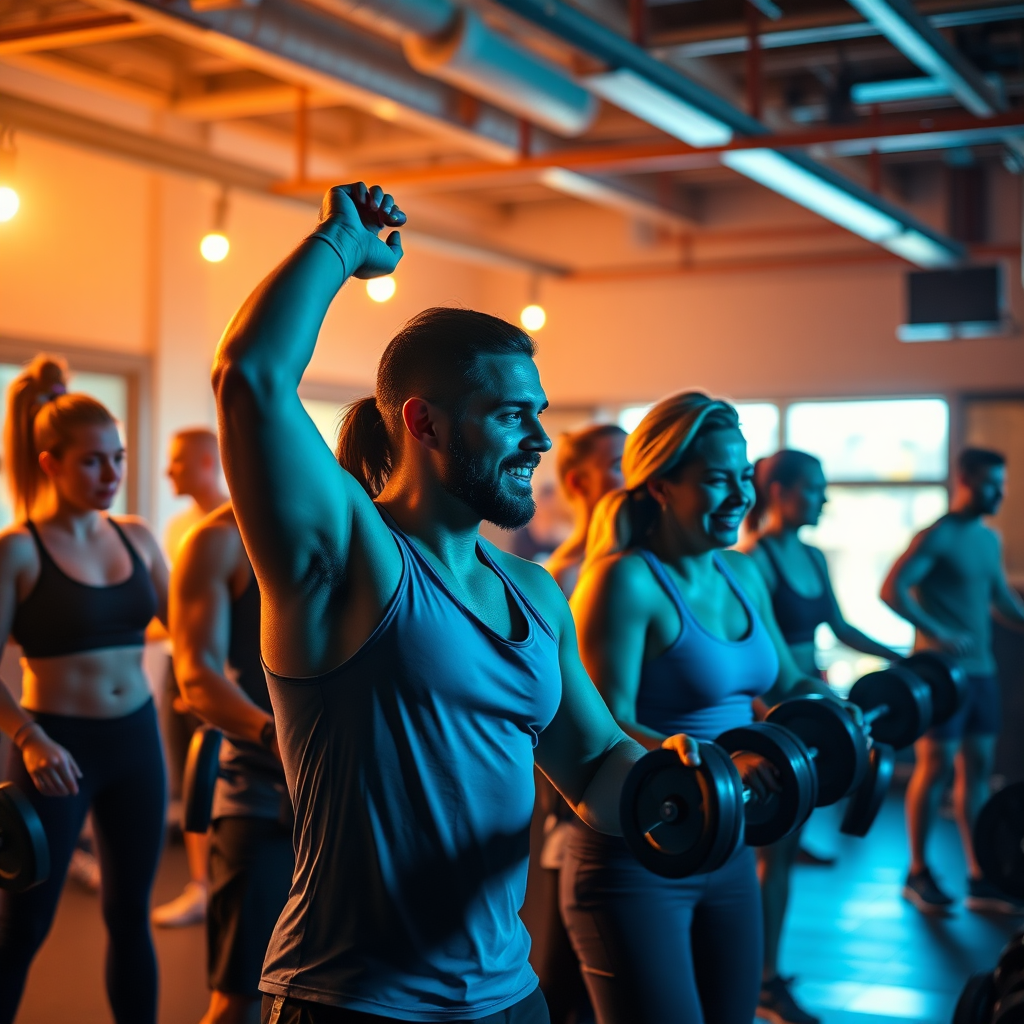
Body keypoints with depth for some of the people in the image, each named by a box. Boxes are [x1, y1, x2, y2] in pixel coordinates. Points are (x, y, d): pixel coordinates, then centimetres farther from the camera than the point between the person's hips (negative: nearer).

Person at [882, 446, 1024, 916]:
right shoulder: (937, 537, -12)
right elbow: (892, 590, -20)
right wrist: (938, 635, -24)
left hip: (981, 670, 8)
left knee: (977, 767, 8)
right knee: (936, 766, -2)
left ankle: (979, 879, 14)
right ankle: (918, 875, 10)